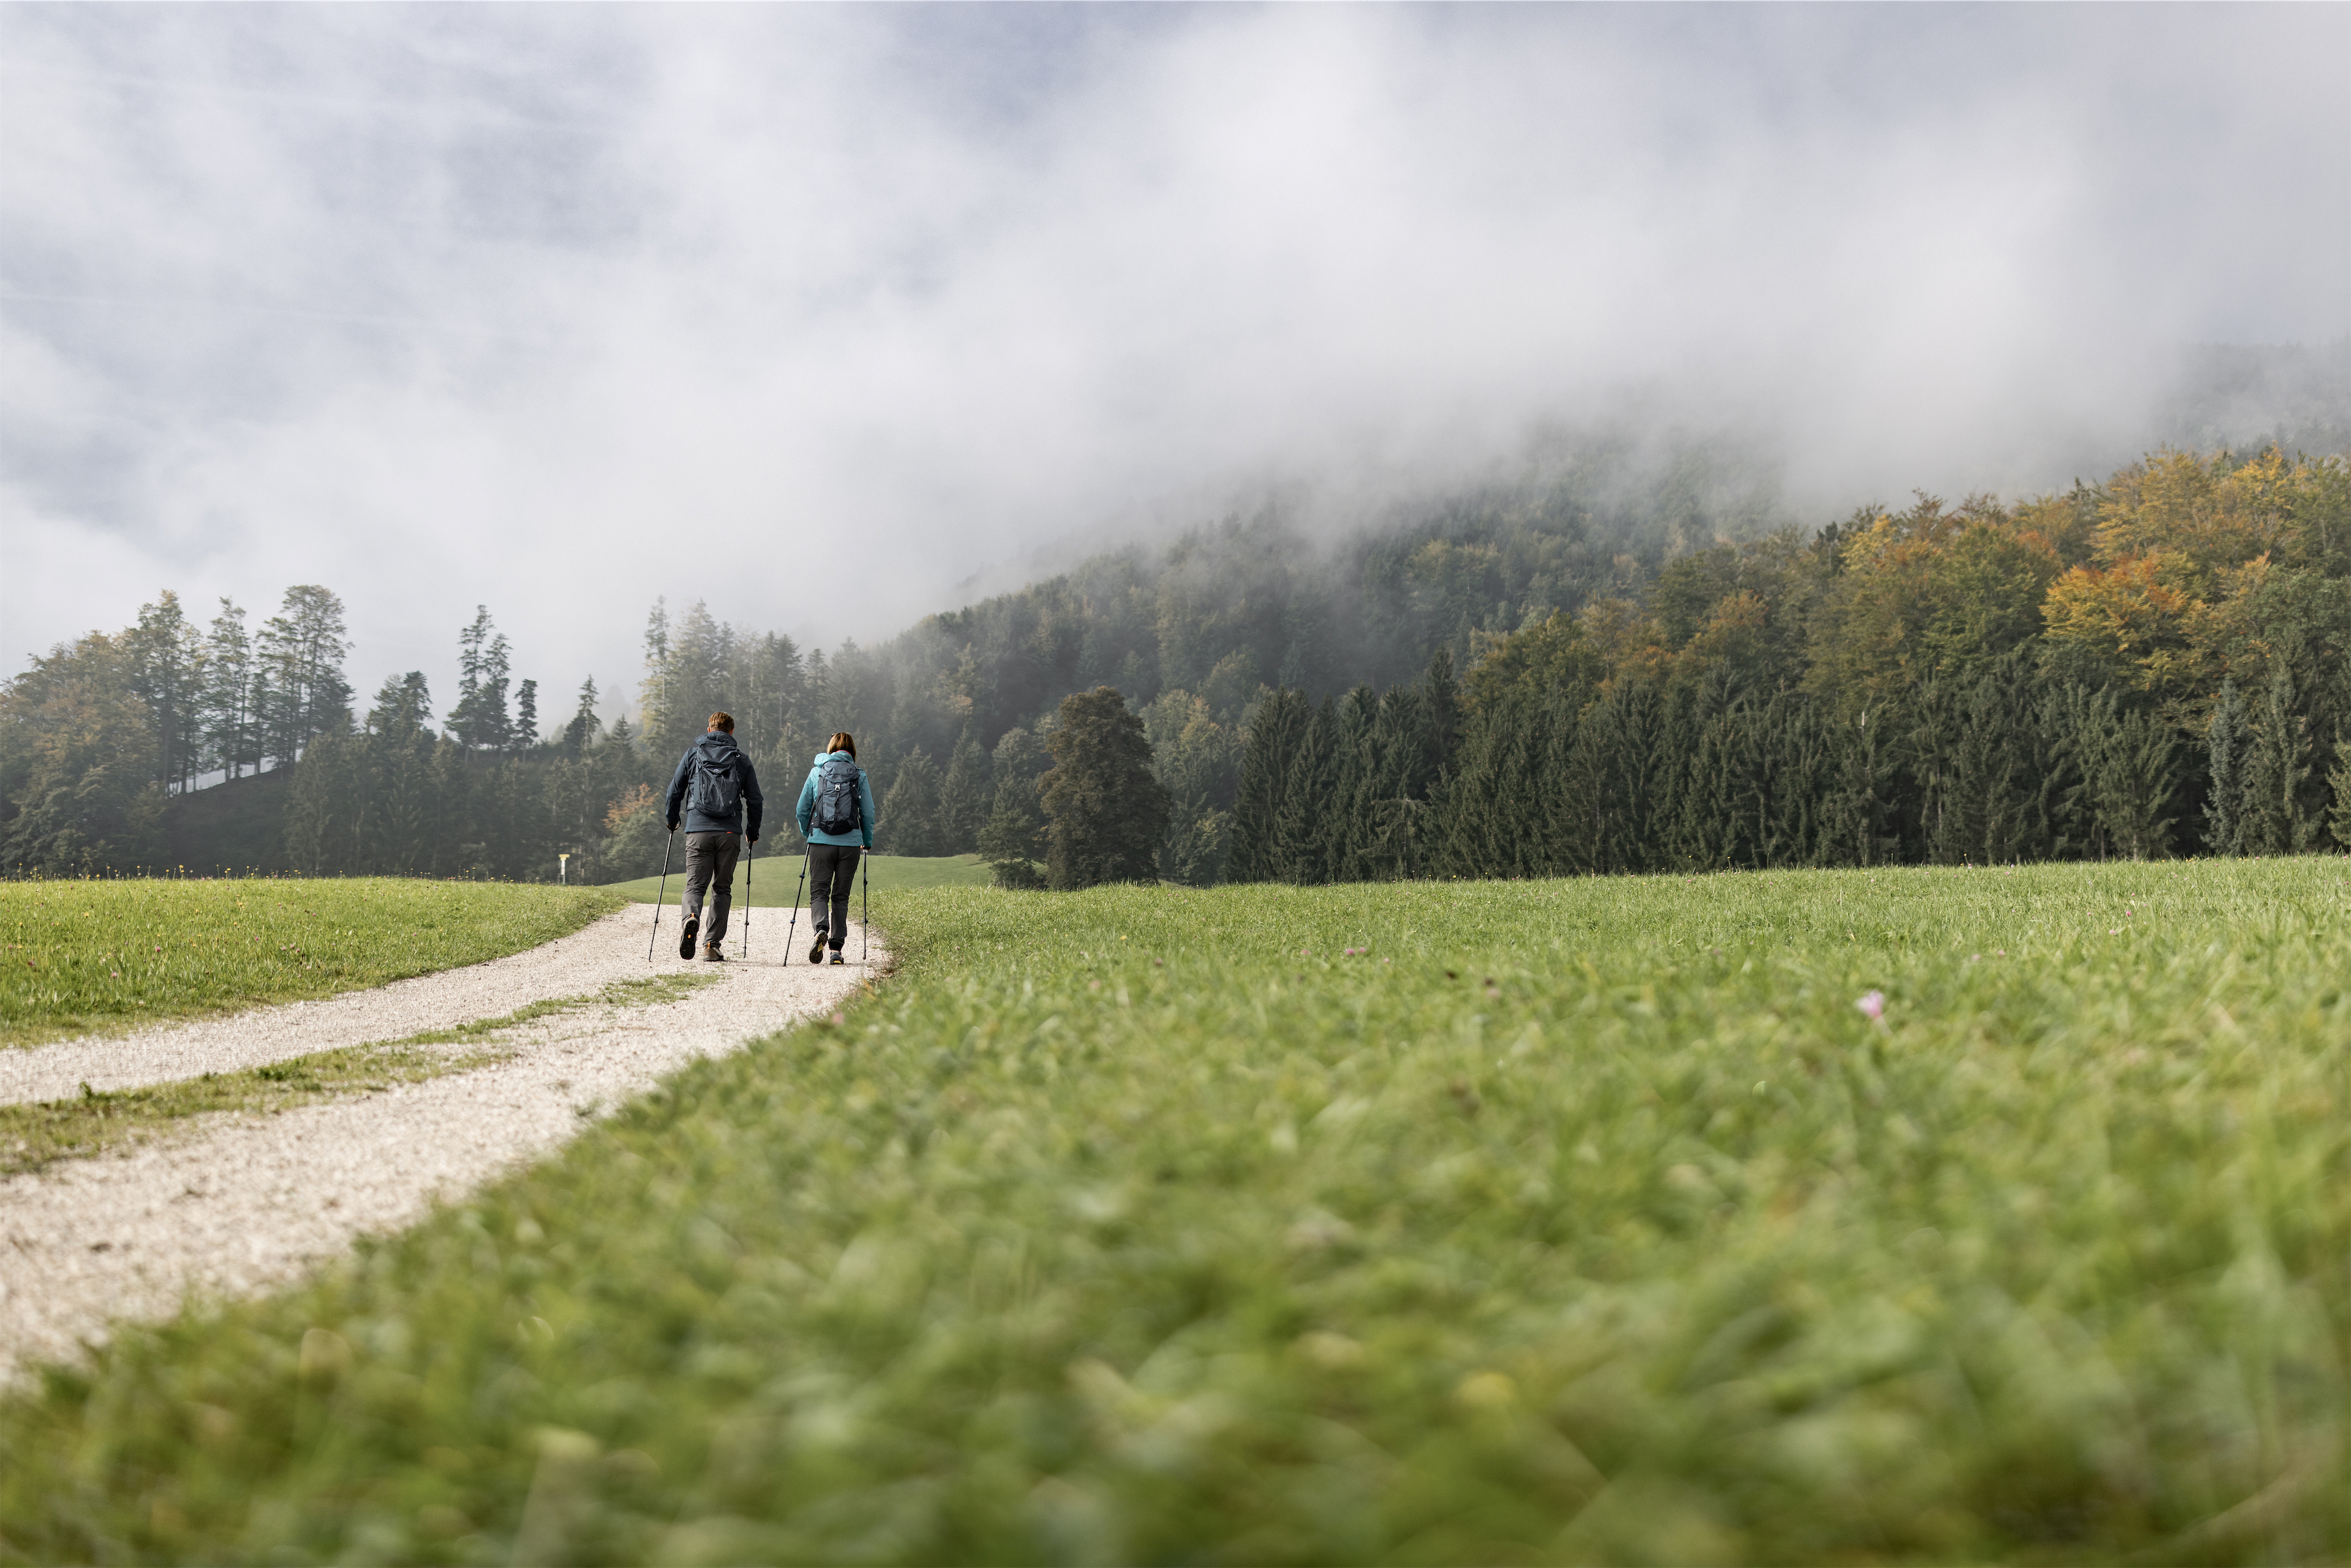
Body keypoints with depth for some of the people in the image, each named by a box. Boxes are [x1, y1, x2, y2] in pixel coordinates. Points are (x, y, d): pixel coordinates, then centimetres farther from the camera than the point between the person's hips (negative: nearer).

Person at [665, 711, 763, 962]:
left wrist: (672, 820, 27)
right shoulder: (741, 760, 9)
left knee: (695, 884, 2)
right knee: (722, 889, 9)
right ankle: (711, 946, 5)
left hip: (698, 831, 0)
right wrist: (753, 831, 23)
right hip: (730, 832, 0)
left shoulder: (692, 754, 9)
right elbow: (755, 800, 9)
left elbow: (674, 790, 10)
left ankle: (691, 918, -31)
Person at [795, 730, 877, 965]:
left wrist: (808, 835, 24)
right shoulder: (860, 776, 4)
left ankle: (821, 930, -23)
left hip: (820, 841, 0)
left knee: (819, 892, 5)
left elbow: (802, 810, 9)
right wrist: (868, 842, 17)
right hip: (850, 844, 0)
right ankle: (836, 948, 4)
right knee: (841, 896, 9)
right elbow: (868, 813, 4)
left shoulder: (817, 771, 6)